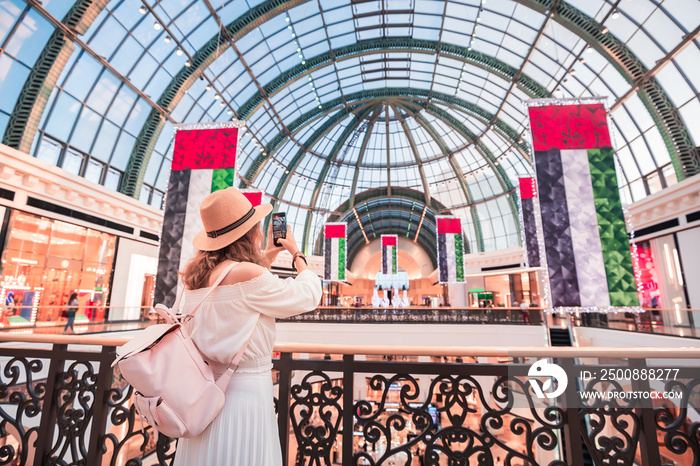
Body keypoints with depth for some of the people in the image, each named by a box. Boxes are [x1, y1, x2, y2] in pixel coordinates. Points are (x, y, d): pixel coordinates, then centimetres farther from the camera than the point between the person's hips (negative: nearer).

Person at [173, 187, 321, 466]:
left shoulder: (195, 274, -1)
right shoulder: (249, 274, -24)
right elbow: (309, 295, -12)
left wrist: (270, 253, 17)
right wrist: (297, 254, 3)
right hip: (245, 393, -7)